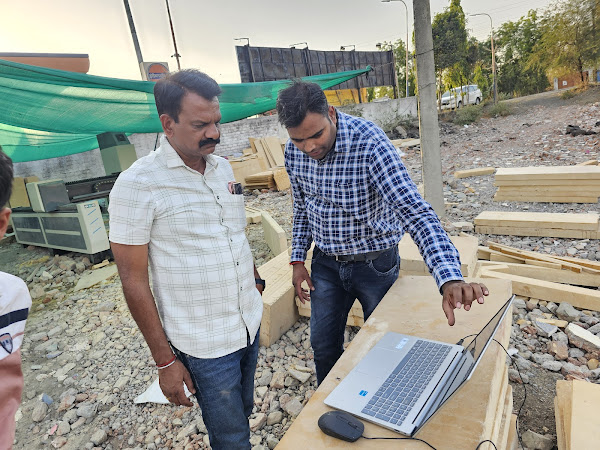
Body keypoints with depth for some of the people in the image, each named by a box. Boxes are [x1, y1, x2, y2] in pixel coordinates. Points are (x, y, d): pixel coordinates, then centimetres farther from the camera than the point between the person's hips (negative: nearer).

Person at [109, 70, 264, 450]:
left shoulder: (223, 168, 3)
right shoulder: (138, 184, -16)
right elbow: (134, 280, -14)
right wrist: (164, 361, -11)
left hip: (251, 324, 6)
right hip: (205, 345, -6)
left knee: (244, 413, 23)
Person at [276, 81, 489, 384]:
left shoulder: (369, 143, -28)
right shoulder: (294, 150, -9)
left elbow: (414, 210, -37)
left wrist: (450, 279, -49)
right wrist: (298, 259, 4)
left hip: (375, 264, -4)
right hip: (326, 263, 5)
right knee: (323, 346, 18)